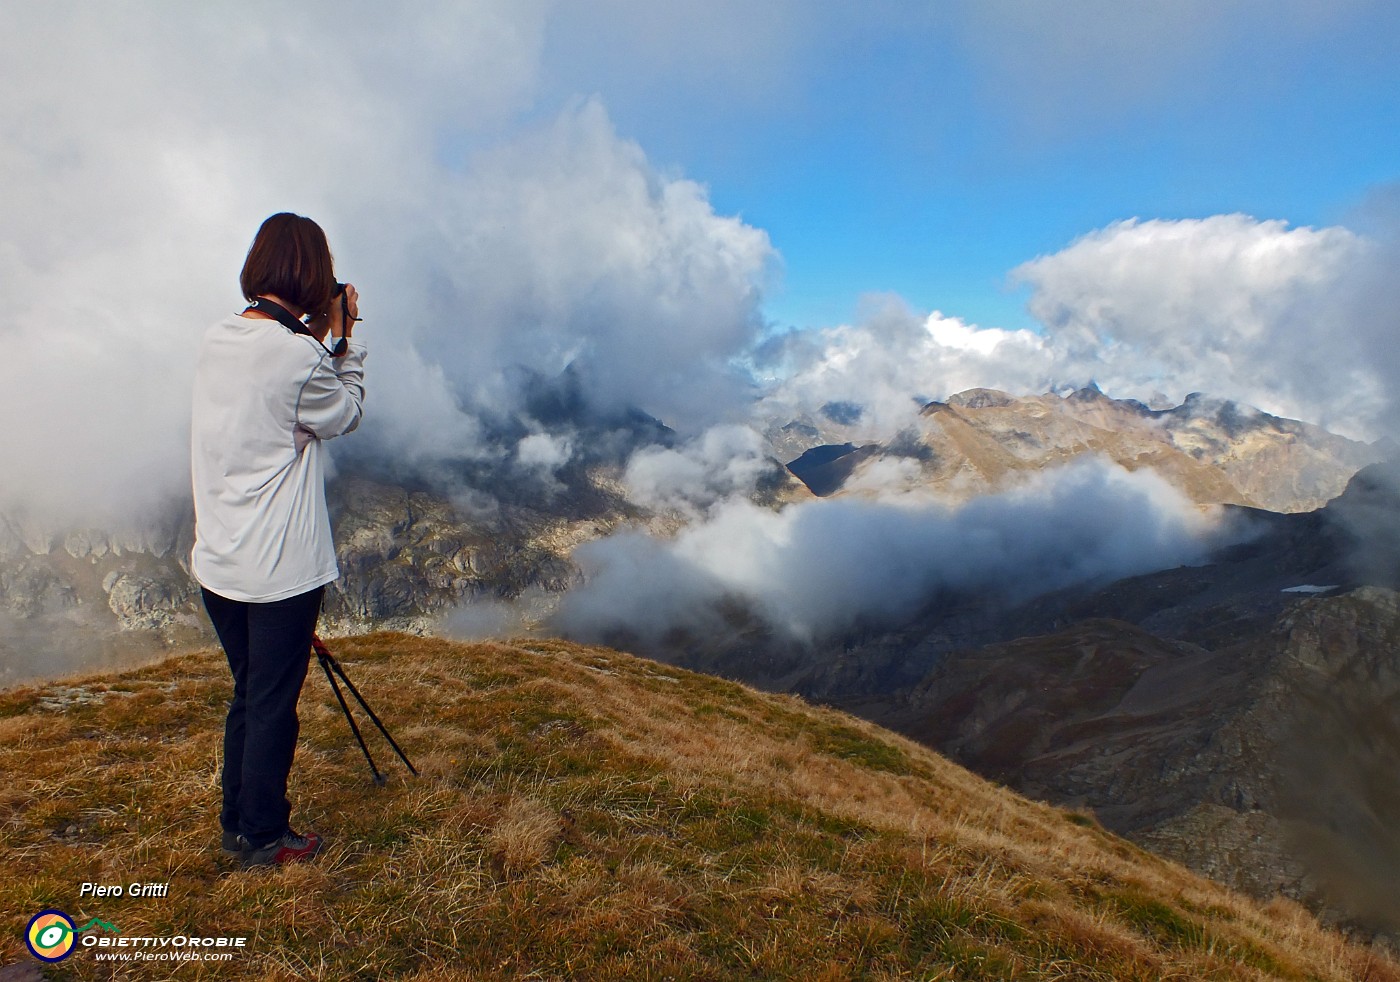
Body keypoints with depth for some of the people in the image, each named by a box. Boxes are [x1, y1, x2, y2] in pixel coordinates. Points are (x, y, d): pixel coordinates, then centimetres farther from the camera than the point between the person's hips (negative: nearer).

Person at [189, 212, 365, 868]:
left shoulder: (215, 342, 5)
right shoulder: (298, 355, -18)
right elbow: (344, 415, -1)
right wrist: (342, 338, 4)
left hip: (216, 563, 8)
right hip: (280, 568, -7)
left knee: (248, 695, 21)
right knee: (273, 704, 7)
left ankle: (235, 824, 34)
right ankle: (263, 839, 22)